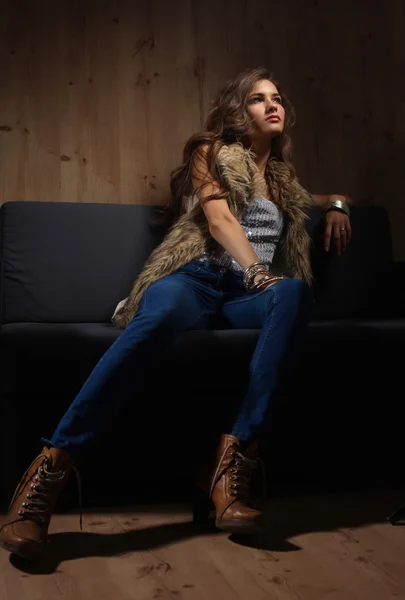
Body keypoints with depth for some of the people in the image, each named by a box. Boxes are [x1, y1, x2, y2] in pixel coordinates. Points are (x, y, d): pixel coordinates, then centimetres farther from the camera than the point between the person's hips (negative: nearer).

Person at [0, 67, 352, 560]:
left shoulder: (283, 177, 32)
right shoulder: (211, 151, 17)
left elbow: (324, 198, 54)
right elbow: (219, 218, -1)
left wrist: (335, 204, 28)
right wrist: (257, 270, -18)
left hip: (245, 295, 4)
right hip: (197, 276, -3)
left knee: (295, 292, -35)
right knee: (160, 317, -42)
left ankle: (231, 461, -42)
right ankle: (50, 468, -44)